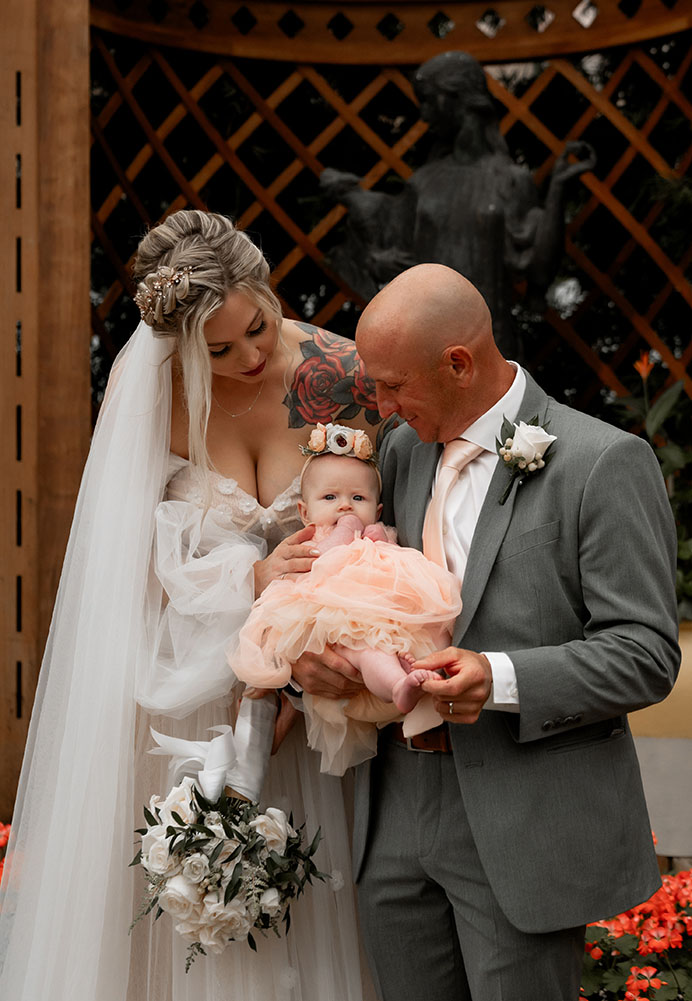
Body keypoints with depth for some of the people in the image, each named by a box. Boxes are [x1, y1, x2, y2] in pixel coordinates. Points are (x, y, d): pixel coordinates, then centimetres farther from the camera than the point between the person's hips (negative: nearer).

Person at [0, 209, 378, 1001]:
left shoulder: (340, 374, -11)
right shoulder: (146, 389, -11)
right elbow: (140, 553, -7)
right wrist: (251, 578, -24)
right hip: (186, 672, 0)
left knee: (293, 909, 7)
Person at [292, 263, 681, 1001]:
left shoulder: (604, 463, -12)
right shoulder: (403, 449, 9)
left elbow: (646, 655, -13)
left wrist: (502, 679, -26)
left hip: (526, 828, -6)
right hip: (399, 812, 6)